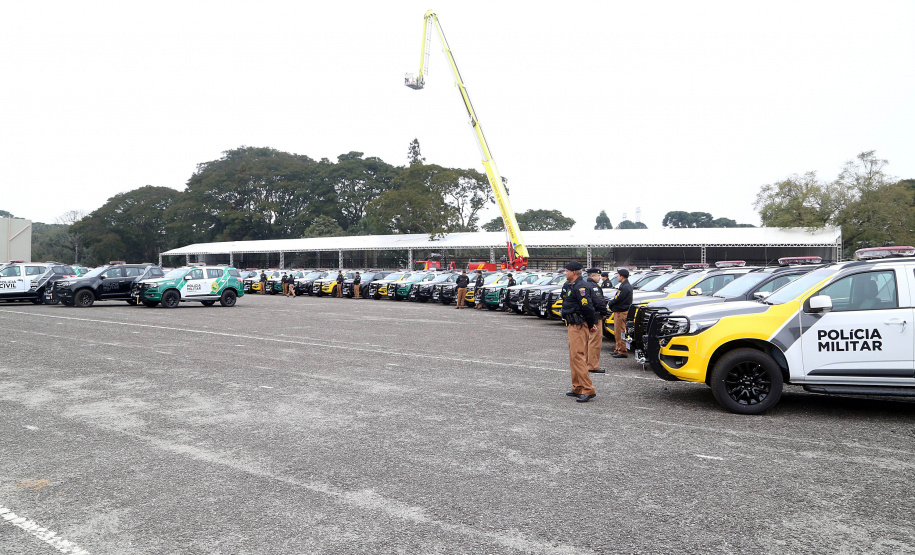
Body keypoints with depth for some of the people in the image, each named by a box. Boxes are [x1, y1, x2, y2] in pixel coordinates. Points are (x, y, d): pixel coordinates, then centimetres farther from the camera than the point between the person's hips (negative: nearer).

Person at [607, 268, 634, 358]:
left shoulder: (625, 287, -19)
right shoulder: (627, 285, 16)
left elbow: (617, 299, -19)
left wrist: (609, 306, -3)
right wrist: (610, 306, 10)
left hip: (621, 312, -11)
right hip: (619, 311, 11)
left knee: (620, 332, -6)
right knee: (617, 332, 16)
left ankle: (623, 351, -2)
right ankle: (619, 349, 24)